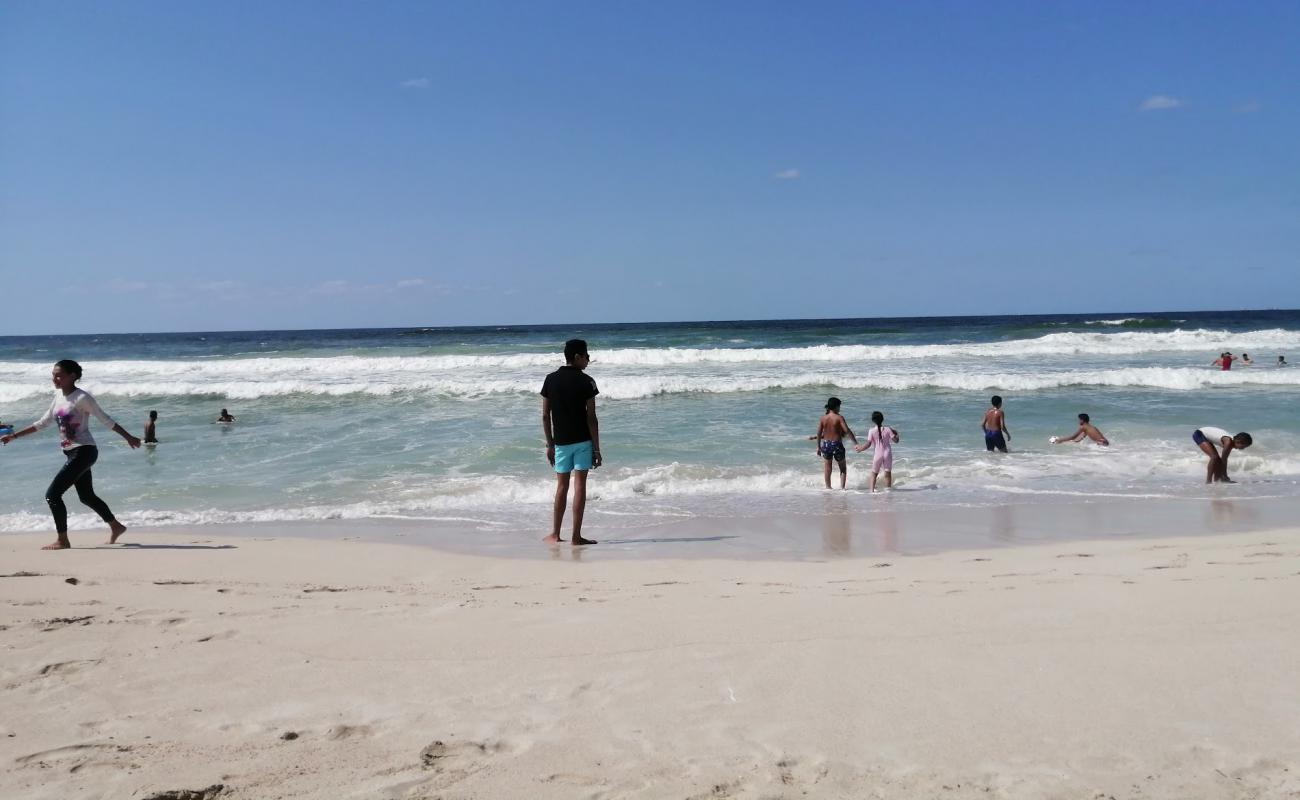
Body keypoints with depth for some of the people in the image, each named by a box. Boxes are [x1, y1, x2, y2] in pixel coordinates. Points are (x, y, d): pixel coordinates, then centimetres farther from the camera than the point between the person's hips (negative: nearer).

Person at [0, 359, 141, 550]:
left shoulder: (82, 397, -14)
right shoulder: (59, 396, 9)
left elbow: (106, 420, -10)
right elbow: (43, 422, 18)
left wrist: (128, 437, -8)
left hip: (84, 452, -9)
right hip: (72, 453, 9)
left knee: (52, 494, -10)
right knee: (87, 496, 18)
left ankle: (62, 540, -2)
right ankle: (116, 527, 32)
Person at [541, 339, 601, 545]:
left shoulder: (551, 380, 2)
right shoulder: (586, 381, -9)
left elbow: (545, 415, 3)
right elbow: (591, 418, -10)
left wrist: (550, 444, 11)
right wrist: (597, 448, -6)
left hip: (561, 442, 3)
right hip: (583, 441, -3)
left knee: (561, 486, 12)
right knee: (580, 485, 0)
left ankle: (555, 534, 14)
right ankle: (576, 536, -1)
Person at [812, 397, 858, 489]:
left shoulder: (823, 418, 0)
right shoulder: (839, 418, -11)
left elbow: (819, 434, 1)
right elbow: (847, 431, -18)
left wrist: (818, 447, 9)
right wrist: (855, 442, -13)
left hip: (826, 444, 3)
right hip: (837, 444, -3)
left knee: (827, 468, 15)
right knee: (843, 467, 13)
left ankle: (828, 487, 19)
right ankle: (842, 487, 5)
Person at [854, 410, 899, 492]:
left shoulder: (872, 431, -9)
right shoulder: (887, 429, -5)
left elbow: (868, 444, -12)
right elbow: (895, 441, -1)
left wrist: (860, 448, 3)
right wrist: (896, 434, 19)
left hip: (878, 454, -1)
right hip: (887, 453, 1)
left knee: (874, 473, 14)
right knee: (888, 473, 9)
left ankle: (872, 490, 6)